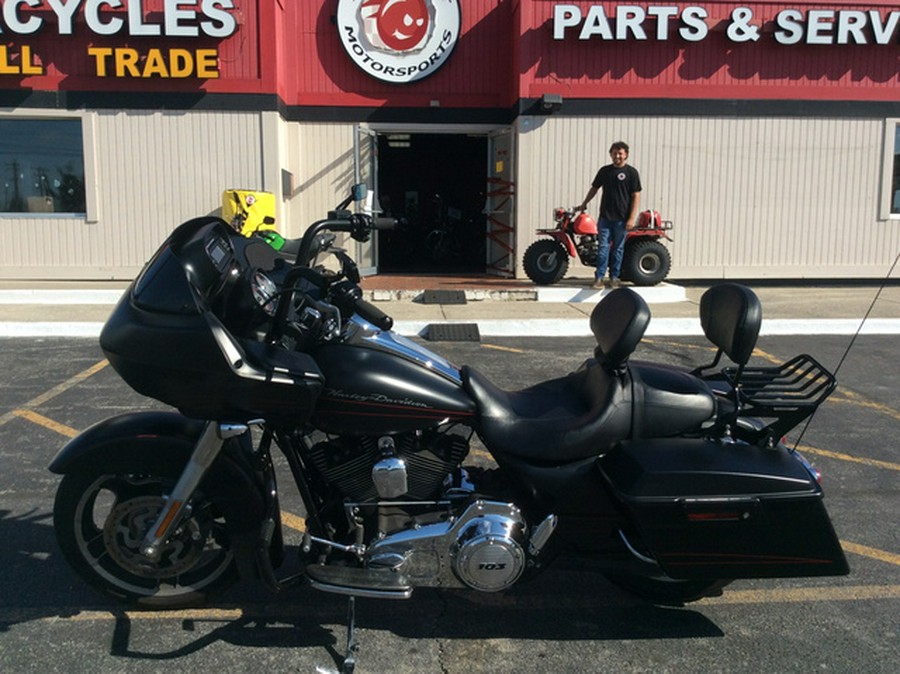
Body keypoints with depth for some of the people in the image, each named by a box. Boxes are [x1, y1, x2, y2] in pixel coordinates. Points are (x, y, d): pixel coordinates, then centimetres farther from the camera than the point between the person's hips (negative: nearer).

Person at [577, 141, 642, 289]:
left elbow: (636, 196, -4)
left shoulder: (631, 172, 0)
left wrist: (631, 218, -10)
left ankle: (614, 278, 14)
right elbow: (594, 188, 21)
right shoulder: (604, 170, 10)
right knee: (603, 247, -3)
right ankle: (599, 278, -2)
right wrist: (583, 205, 18)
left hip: (621, 219, -2)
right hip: (605, 216, 2)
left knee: (618, 249, 5)